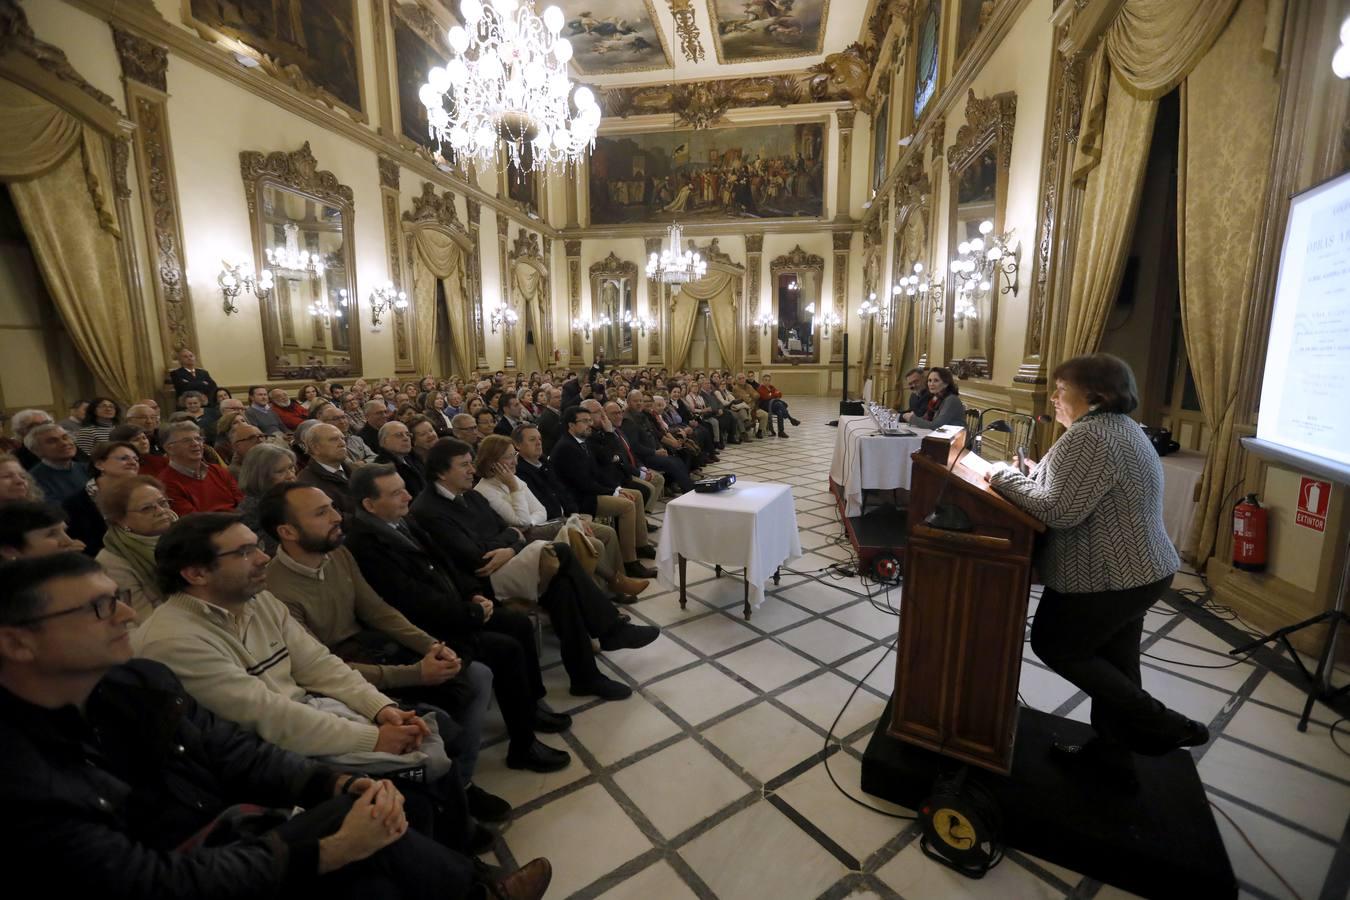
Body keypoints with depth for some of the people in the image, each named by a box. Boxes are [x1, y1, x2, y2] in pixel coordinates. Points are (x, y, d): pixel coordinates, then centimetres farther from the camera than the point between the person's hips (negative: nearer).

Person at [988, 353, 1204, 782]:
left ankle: (1161, 725, 13)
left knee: (1053, 645, 8)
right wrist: (1036, 475, 4)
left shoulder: (1090, 435, -22)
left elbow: (1060, 510, -27)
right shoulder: (1121, 426, 13)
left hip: (1109, 577, -10)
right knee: (1113, 661, 18)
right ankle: (1112, 751, 32)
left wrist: (1005, 477, -17)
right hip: (1139, 569, 10)